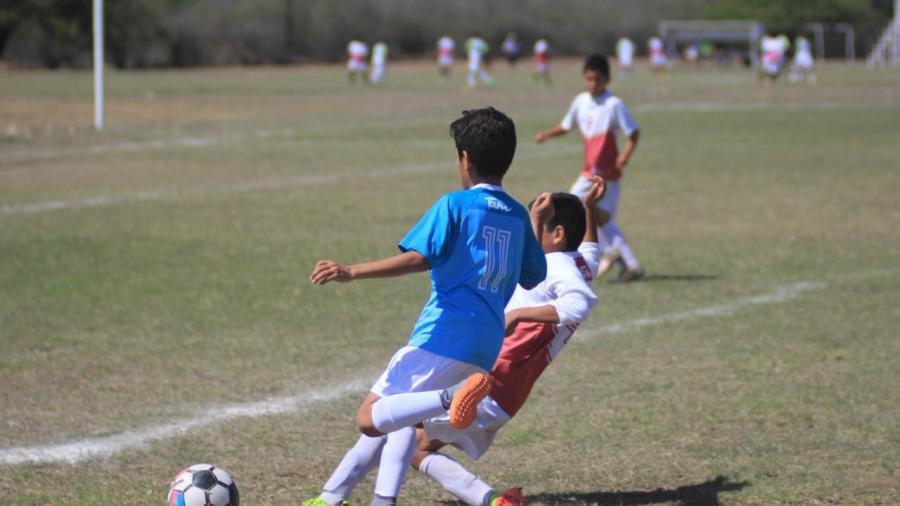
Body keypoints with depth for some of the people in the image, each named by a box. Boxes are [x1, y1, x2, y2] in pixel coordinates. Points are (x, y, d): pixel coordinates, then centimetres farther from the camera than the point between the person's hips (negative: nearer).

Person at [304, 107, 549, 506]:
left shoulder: (454, 205, -5)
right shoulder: (518, 216, 14)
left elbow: (419, 258, -18)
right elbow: (533, 278, 24)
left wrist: (351, 272, -20)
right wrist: (537, 224, 37)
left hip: (443, 336, -7)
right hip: (486, 347, 7)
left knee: (369, 419, -12)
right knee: (399, 414, 23)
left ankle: (452, 395, -34)